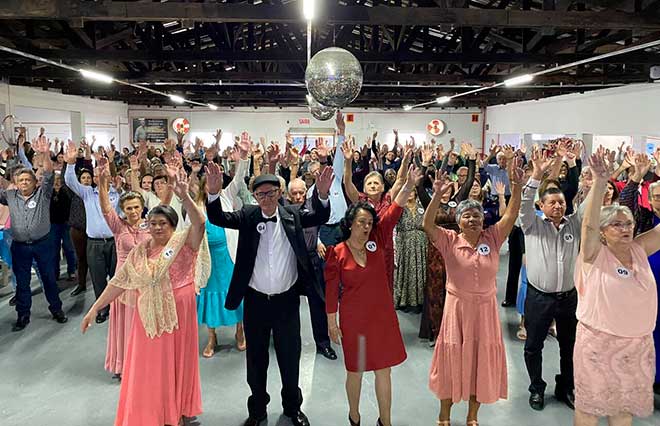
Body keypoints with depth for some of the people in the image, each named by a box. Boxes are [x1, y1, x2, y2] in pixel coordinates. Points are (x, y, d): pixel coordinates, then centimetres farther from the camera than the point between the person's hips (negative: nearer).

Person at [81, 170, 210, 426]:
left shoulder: (184, 242, -8)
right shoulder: (140, 252, 4)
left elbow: (199, 223, -27)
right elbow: (119, 282, 6)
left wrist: (184, 197, -38)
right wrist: (95, 308, 3)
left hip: (178, 312, -3)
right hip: (150, 316, 3)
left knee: (176, 362, 13)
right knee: (149, 368, 10)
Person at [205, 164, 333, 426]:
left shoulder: (293, 214, -3)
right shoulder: (248, 215, -3)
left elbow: (320, 218, -15)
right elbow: (217, 218, -13)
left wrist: (322, 194, -35)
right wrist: (213, 192, -32)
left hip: (287, 299, 0)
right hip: (255, 300, 0)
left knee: (290, 356, 15)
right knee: (256, 358, 15)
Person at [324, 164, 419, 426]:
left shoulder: (376, 242, -2)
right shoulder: (337, 253, -10)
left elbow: (393, 214, -13)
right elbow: (331, 290, -5)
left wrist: (409, 185, -25)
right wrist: (332, 322, -3)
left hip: (382, 315, 3)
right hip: (354, 318, -3)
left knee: (384, 370, 11)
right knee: (355, 371, 13)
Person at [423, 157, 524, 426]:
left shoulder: (492, 238, -2)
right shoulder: (449, 241, -8)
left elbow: (510, 216, -11)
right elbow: (427, 225, -22)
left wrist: (516, 187, -24)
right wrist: (438, 195, -32)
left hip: (485, 307, 2)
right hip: (457, 306, -2)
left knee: (482, 361, 12)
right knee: (453, 359, 9)